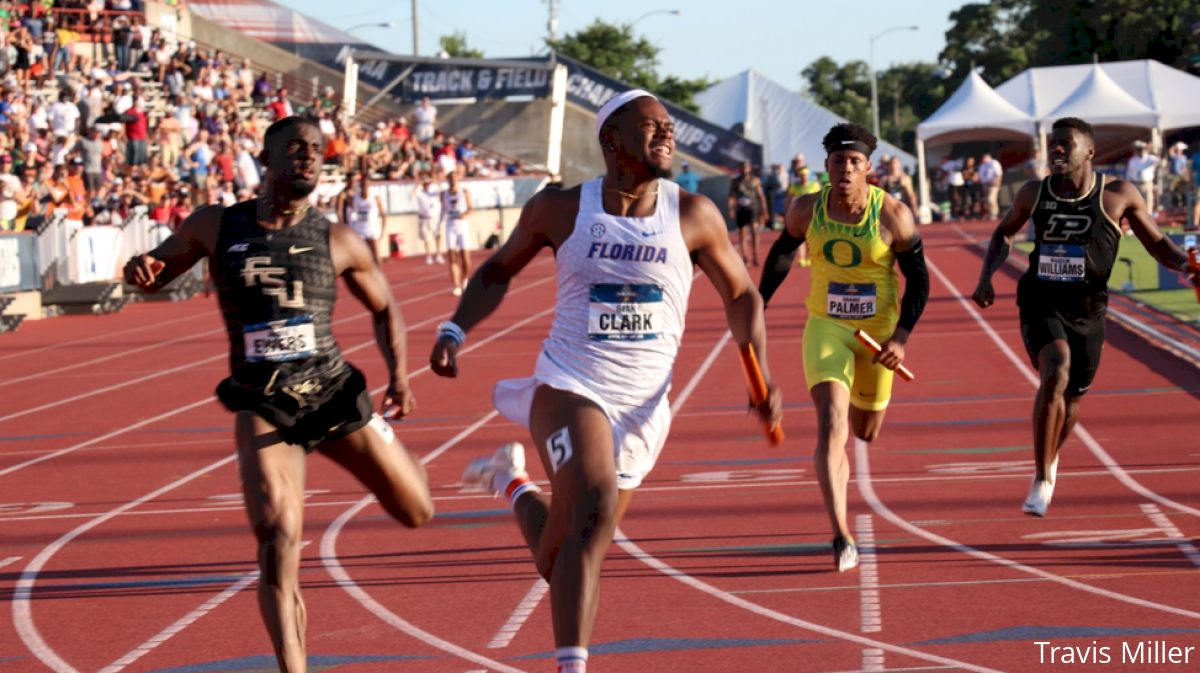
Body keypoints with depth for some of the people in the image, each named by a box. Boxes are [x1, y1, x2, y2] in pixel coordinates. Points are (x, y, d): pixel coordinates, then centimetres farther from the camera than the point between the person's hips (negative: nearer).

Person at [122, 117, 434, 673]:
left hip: (333, 392, 2)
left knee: (416, 512, 9)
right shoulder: (214, 226, 0)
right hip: (262, 407, -1)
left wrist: (398, 374, 3)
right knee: (277, 539, -20)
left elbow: (384, 307, 15)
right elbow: (156, 274, 13)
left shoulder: (337, 242, 0)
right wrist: (140, 269, -12)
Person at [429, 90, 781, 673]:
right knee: (596, 511, -30)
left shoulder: (693, 216, -3)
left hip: (642, 408, 3)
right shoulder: (560, 209, -3)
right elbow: (500, 269, 13)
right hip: (569, 387, -3)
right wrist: (455, 330, -1)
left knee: (561, 562, 11)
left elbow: (739, 295, 10)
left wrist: (762, 376, -3)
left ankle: (512, 481, 44)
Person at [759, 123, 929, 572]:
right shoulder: (807, 210, -8)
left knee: (865, 431, 16)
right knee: (831, 424, -19)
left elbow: (918, 279, -5)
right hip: (825, 328, 0)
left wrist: (901, 337, -14)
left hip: (877, 332, 1)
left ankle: (837, 466, 57)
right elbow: (783, 252, 12)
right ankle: (841, 537, -22)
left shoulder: (892, 215, -13)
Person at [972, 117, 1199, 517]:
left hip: (1087, 308, 1)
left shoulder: (1118, 195, -5)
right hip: (1042, 304, -1)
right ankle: (1042, 480, -17)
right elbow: (1004, 234, 18)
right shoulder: (1034, 194, 0)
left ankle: (1050, 458, 47)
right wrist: (986, 277, 5)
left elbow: (1157, 243, 2)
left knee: (1074, 395, 13)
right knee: (1055, 376, -25)